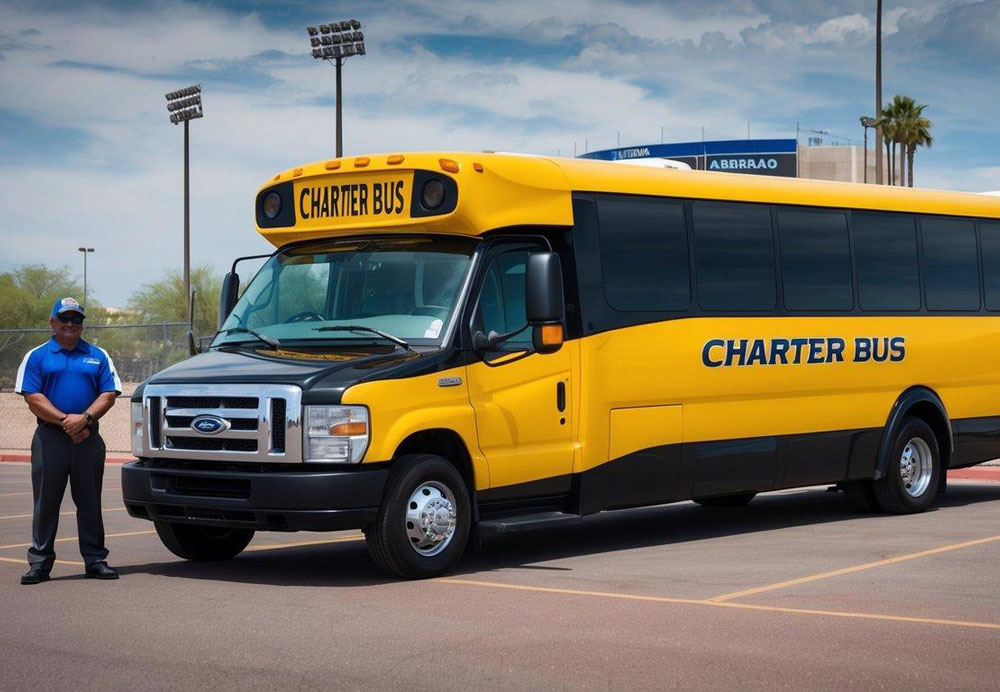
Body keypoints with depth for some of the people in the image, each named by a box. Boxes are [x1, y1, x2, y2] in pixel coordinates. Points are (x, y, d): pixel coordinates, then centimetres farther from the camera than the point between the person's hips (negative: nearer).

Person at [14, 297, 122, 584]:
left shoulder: (98, 356, 13)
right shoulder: (37, 356, 6)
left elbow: (109, 394, 5)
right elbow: (33, 398, -3)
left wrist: (85, 418, -12)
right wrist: (66, 420, -13)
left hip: (88, 439, 2)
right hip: (50, 438, -2)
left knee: (90, 502, 5)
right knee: (45, 503, 1)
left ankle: (95, 560, 10)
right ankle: (40, 562, 6)